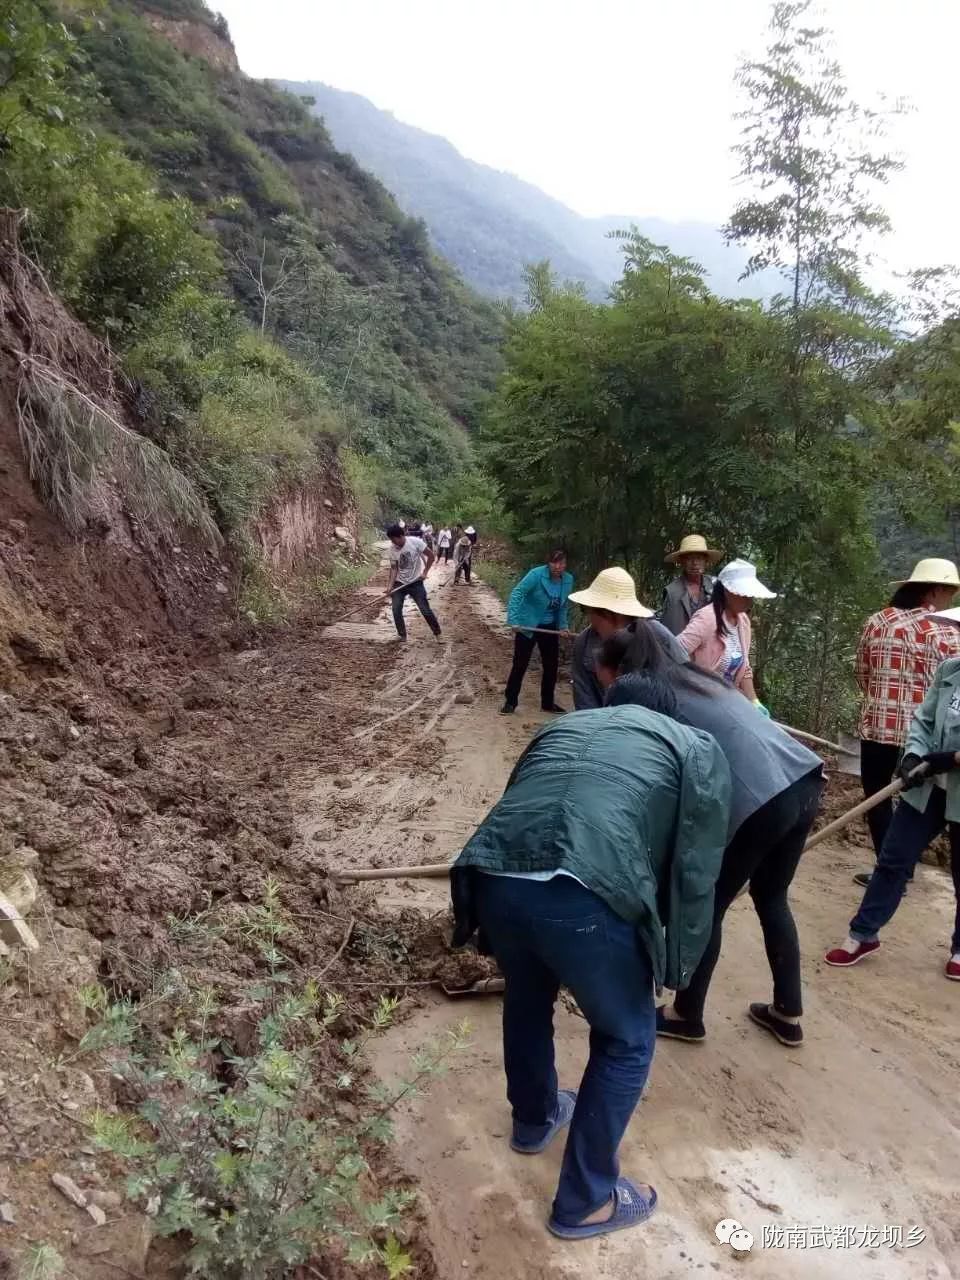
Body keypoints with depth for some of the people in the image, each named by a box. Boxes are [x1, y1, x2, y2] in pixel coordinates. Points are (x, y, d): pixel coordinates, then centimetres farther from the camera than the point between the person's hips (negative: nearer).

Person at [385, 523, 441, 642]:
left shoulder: (416, 542, -17)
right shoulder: (393, 549, -6)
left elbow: (431, 555, -9)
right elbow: (394, 568, -2)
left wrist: (425, 572, -11)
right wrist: (390, 586, -12)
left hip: (416, 583, -3)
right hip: (399, 583, 3)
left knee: (426, 610, -3)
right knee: (396, 610, -6)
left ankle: (437, 633, 15)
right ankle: (402, 635, 11)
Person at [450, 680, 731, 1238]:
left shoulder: (564, 725, 35)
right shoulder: (698, 747, 23)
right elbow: (695, 874, 14)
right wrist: (676, 971, 27)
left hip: (493, 878, 5)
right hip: (587, 895, -5)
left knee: (528, 996, 36)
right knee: (626, 1039, 24)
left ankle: (534, 1118, 60)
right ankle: (585, 1200, 38)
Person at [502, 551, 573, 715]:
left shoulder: (568, 580, -4)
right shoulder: (536, 574, -21)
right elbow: (517, 593, -26)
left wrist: (563, 625, 0)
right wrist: (513, 620, -33)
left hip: (549, 627, 6)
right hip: (527, 626, -5)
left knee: (552, 665, 10)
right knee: (520, 664, -1)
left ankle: (548, 702, 26)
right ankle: (510, 702, 10)